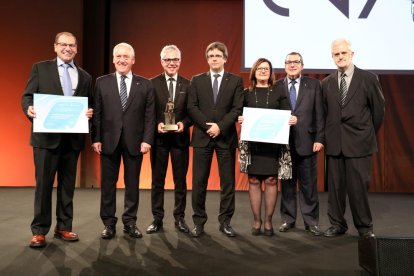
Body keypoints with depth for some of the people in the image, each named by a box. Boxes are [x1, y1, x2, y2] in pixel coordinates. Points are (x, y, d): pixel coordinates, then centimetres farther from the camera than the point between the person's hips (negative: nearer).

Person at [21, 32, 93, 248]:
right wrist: (29, 109, -20)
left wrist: (89, 113, -9)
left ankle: (64, 227, 21)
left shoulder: (85, 77, 13)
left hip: (72, 138, 3)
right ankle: (39, 230, 13)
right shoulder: (40, 68, 6)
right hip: (46, 136, -3)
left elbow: (89, 106, 13)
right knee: (43, 183, 2)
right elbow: (27, 96, 1)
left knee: (68, 184, 10)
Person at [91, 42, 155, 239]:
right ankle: (109, 223, 19)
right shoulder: (102, 82, 6)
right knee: (108, 184, 7)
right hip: (109, 140, 0)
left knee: (132, 184, 8)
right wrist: (96, 139, -4)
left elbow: (150, 115, 1)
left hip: (134, 141, 0)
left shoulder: (145, 85, 4)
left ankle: (130, 223, 20)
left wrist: (147, 140, -7)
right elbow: (97, 113, 2)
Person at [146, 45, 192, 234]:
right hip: (159, 137, 0)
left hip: (180, 138, 1)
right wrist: (157, 124, -15)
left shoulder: (188, 85, 4)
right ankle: (157, 219, 20)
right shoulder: (152, 84, 1)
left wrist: (184, 123, -15)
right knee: (157, 180, 8)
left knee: (180, 180, 9)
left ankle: (179, 218, 23)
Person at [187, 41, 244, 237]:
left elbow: (237, 109, -2)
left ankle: (225, 221, 16)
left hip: (226, 137, 0)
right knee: (199, 182, 3)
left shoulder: (236, 81, 7)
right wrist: (208, 125, -12)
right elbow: (192, 107, 1)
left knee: (228, 182, 4)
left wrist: (220, 126, -14)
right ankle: (199, 222, 14)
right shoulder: (197, 80, 10)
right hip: (202, 136, 1)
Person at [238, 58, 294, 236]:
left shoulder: (278, 92, 8)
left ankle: (268, 221, 14)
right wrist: (239, 119, -12)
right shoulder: (247, 93, 9)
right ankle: (256, 221, 14)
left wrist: (292, 119, -13)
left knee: (271, 180, 1)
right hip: (252, 142, 0)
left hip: (273, 142, 0)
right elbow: (240, 114, 9)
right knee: (253, 180, 2)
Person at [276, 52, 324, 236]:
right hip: (284, 143, 1)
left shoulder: (313, 85, 5)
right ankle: (288, 219, 22)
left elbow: (319, 114, 1)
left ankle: (311, 221, 18)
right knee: (286, 183, 9)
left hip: (306, 142, -1)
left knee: (308, 184, 6)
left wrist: (319, 139, -5)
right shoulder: (277, 86, 7)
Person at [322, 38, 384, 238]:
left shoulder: (368, 79, 0)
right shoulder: (326, 83, 9)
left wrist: (368, 134, 9)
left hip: (359, 142, -3)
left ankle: (365, 227, 16)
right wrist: (328, 135, 8)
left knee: (358, 186, -1)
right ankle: (337, 224, 21)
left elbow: (378, 110, 5)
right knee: (334, 185, 8)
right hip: (334, 142, 3)